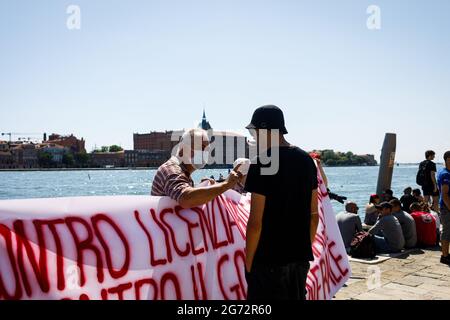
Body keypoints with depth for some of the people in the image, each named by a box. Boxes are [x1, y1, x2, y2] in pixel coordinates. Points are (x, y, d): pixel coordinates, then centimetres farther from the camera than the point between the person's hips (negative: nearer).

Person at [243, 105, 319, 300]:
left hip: (268, 259, -6)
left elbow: (256, 222, -17)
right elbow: (314, 214, 10)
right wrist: (305, 248, 18)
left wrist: (248, 261, -7)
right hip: (300, 257, 7)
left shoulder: (262, 163, -15)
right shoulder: (306, 160, 5)